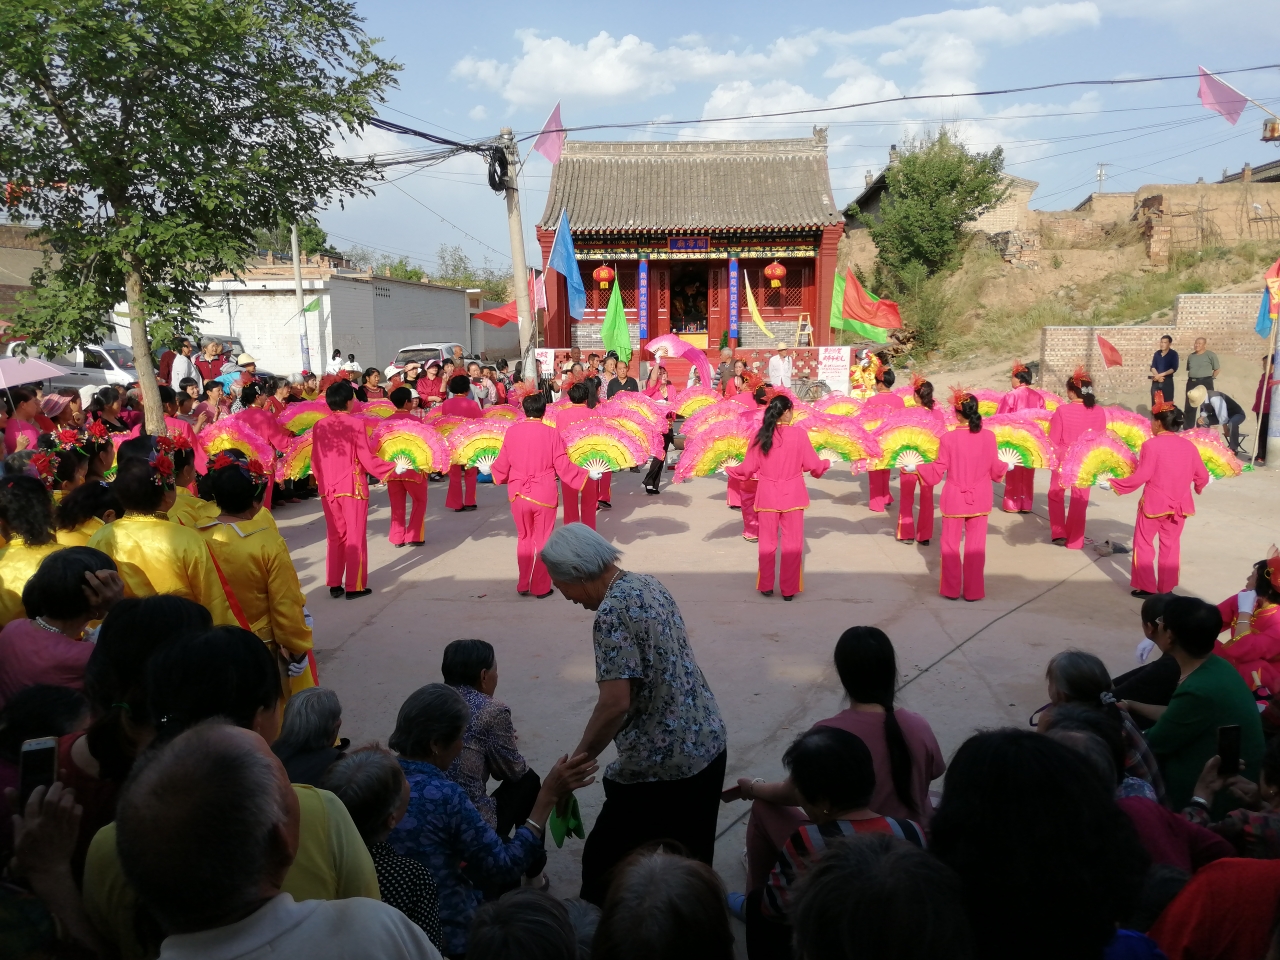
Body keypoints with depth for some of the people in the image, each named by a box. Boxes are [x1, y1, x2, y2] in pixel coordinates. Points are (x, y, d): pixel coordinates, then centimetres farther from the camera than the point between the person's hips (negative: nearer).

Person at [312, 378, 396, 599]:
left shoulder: (319, 426, 2)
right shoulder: (355, 424, -12)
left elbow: (315, 460, 8)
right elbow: (367, 460, -13)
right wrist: (394, 469, -3)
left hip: (328, 489, 5)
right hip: (352, 487, -5)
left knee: (334, 536, 15)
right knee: (355, 537, 4)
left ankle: (334, 585, 18)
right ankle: (354, 586, 8)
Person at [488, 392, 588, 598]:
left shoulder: (512, 431, -2)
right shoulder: (551, 433, -10)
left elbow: (502, 465, 4)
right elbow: (564, 466, -10)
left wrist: (489, 469, 25)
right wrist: (588, 474, 2)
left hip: (518, 495, 3)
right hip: (544, 495, -2)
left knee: (524, 539, 19)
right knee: (543, 541, 10)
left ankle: (523, 585, 24)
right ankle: (541, 588, 16)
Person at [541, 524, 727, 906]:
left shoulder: (611, 613, -21)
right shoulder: (649, 584, 6)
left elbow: (616, 704, -26)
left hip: (658, 766, -9)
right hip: (710, 745, 9)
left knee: (606, 863, 8)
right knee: (690, 862, 23)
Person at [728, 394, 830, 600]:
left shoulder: (760, 436, -6)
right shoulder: (799, 434, -12)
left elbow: (748, 468, 0)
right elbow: (813, 465, -4)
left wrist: (729, 469, 20)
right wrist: (827, 463, 17)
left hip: (767, 496, 2)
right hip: (792, 495, -2)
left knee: (767, 542, 16)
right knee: (792, 543, 10)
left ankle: (766, 586, 23)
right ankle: (789, 589, 14)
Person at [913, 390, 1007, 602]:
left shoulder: (948, 438, -14)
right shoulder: (989, 437, -8)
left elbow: (937, 472, -9)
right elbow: (995, 469, 2)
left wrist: (914, 467, 4)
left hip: (954, 499, -2)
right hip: (979, 500, 2)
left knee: (951, 545, 12)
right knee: (976, 546, 11)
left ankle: (951, 589, 18)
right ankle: (973, 590, 17)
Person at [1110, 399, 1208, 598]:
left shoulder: (1151, 444, -16)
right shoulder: (1189, 445, 0)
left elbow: (1141, 476, -18)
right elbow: (1202, 476, 6)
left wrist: (1117, 484, -10)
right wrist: (1199, 487, 28)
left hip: (1154, 503, -5)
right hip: (1179, 504, 5)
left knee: (1143, 543, 10)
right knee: (1170, 545, 16)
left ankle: (1146, 587, 13)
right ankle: (1166, 588, 21)